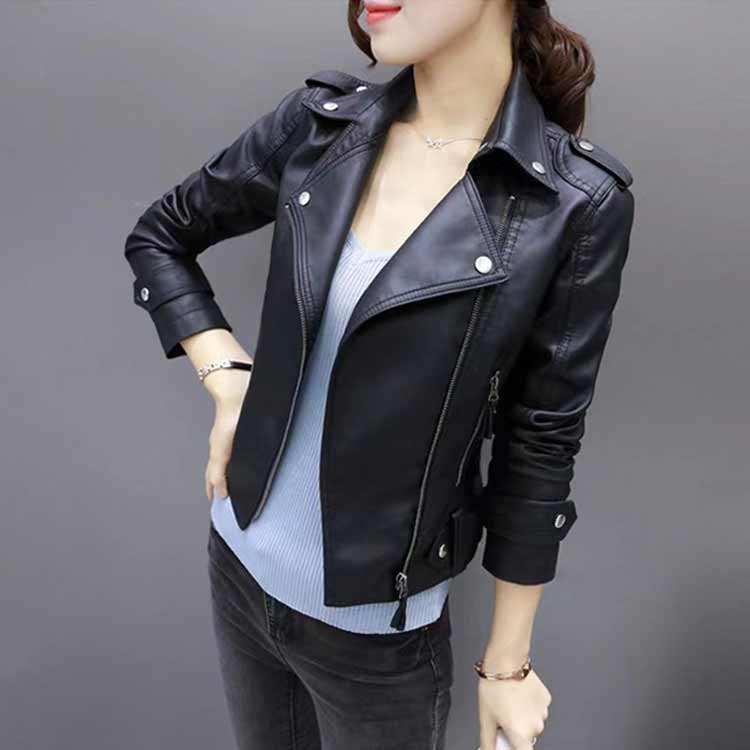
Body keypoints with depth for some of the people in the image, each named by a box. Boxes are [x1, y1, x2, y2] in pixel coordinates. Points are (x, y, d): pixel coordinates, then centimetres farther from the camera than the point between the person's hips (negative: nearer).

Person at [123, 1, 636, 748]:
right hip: (239, 560, 4)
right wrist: (227, 379, -6)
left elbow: (539, 444, -9)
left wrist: (507, 664, -1)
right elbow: (157, 236, 8)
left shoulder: (578, 203, -16)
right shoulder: (319, 122, -7)